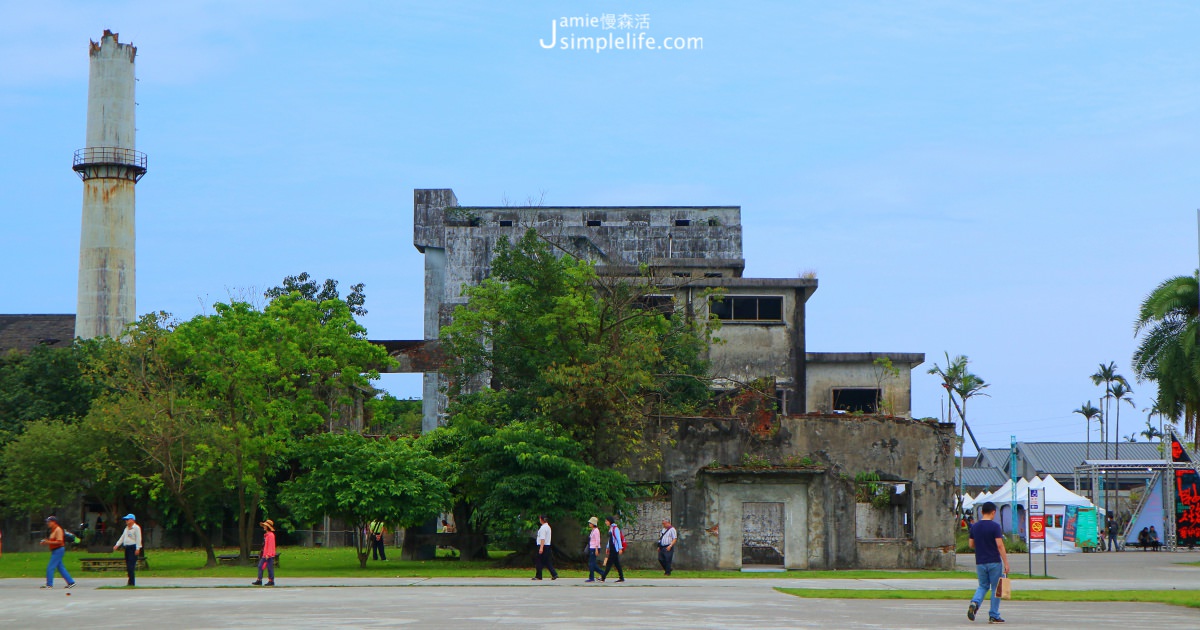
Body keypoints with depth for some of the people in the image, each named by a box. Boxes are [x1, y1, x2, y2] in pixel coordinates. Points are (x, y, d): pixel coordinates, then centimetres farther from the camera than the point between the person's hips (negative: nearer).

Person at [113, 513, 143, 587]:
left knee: (131, 566, -13)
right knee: (128, 565, 6)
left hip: (133, 547, -8)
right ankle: (130, 581, 10)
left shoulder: (136, 528, -5)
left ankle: (131, 582, -13)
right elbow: (122, 538, 23)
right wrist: (117, 545, 12)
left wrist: (137, 548, -16)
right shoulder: (126, 528, 20)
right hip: (127, 548, 8)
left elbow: (138, 539, -10)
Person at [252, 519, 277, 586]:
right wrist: (262, 553, 21)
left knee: (270, 568, -3)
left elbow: (271, 545, -18)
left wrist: (268, 554, -21)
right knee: (260, 566, 7)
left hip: (269, 555, -10)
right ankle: (259, 581, 10)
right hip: (264, 555, 10)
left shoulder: (271, 535, -14)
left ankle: (271, 581, 4)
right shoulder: (266, 535, 15)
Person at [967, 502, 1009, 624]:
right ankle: (993, 616, 6)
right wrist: (1006, 563, -13)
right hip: (994, 562, -5)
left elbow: (971, 544, 11)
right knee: (995, 589, 5)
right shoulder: (995, 526, -11)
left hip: (980, 562, 5)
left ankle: (974, 603, -10)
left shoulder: (974, 527, 5)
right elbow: (1000, 545, -16)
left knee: (983, 586, 18)